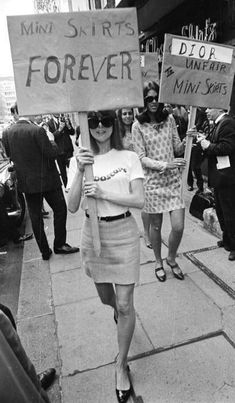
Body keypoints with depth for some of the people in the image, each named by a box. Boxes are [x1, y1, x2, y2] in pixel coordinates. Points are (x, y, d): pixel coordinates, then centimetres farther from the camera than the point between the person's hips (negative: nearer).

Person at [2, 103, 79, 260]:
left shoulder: (6, 133, -1)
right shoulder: (37, 130, -18)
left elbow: (9, 155, 9)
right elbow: (53, 153, -16)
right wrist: (51, 140, 1)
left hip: (26, 182, 5)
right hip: (46, 179, -5)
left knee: (35, 217, 12)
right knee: (60, 209, 13)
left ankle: (44, 251, 21)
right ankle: (59, 244, 19)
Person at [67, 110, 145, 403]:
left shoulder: (129, 158, -6)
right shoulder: (81, 159, -1)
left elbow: (140, 201, -12)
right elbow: (72, 207, -10)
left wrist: (102, 193, -21)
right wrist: (80, 171, -23)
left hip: (123, 235, -2)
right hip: (93, 234, 3)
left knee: (124, 305, 2)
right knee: (106, 297, 22)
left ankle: (121, 366, 26)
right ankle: (117, 311, 60)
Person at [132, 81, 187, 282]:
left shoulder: (169, 119, 4)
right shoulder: (138, 126, -5)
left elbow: (177, 148, 8)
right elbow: (142, 158, -8)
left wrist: (186, 142, -13)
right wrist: (165, 164, -21)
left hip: (173, 179, 2)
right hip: (153, 181, -2)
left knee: (178, 227, -1)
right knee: (156, 226, 10)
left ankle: (171, 258, 29)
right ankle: (159, 262, 34)